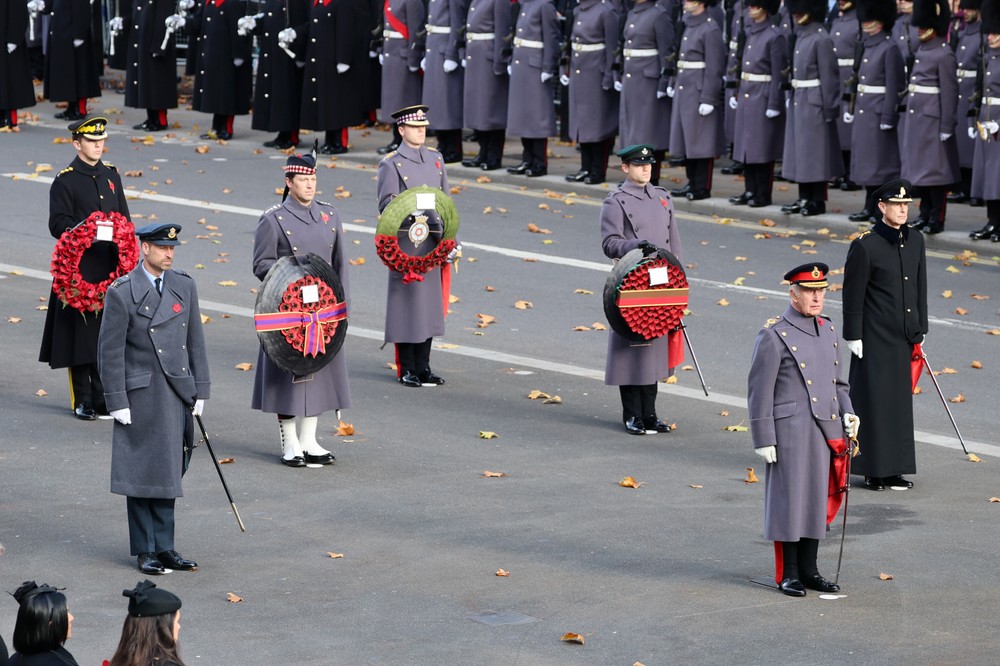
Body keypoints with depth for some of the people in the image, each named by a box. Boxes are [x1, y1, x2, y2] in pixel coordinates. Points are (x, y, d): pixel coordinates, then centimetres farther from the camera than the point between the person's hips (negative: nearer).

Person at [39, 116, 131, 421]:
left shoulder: (110, 174, 12)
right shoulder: (65, 180, -6)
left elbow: (124, 217, 17)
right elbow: (57, 224, -10)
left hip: (110, 267, 5)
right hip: (79, 268, -5)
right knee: (81, 333, -2)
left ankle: (101, 397, 15)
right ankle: (82, 401, 7)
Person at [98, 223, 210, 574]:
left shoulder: (184, 286, 7)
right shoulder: (121, 293, -8)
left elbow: (195, 341, 11)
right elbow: (110, 351, -7)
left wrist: (199, 390, 8)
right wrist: (117, 402, -10)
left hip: (178, 393, 5)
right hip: (142, 395, -5)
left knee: (168, 472, 10)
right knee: (142, 473, 1)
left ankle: (164, 548, 16)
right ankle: (145, 551, 9)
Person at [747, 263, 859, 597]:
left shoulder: (827, 330, 12)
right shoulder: (774, 336, -10)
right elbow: (759, 391, -10)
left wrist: (847, 412, 5)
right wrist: (763, 441, -12)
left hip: (825, 431, 7)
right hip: (791, 433, -6)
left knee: (818, 499, 11)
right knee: (789, 498, 1)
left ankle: (809, 569, 21)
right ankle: (788, 573, 9)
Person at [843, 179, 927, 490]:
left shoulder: (915, 241, 8)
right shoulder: (865, 246, -11)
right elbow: (853, 293, -9)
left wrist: (920, 330, 15)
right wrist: (853, 336, -10)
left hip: (903, 337, 6)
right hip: (875, 338, -6)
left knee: (900, 401, 10)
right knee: (874, 400, -1)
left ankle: (894, 469, 17)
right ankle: (874, 470, 6)